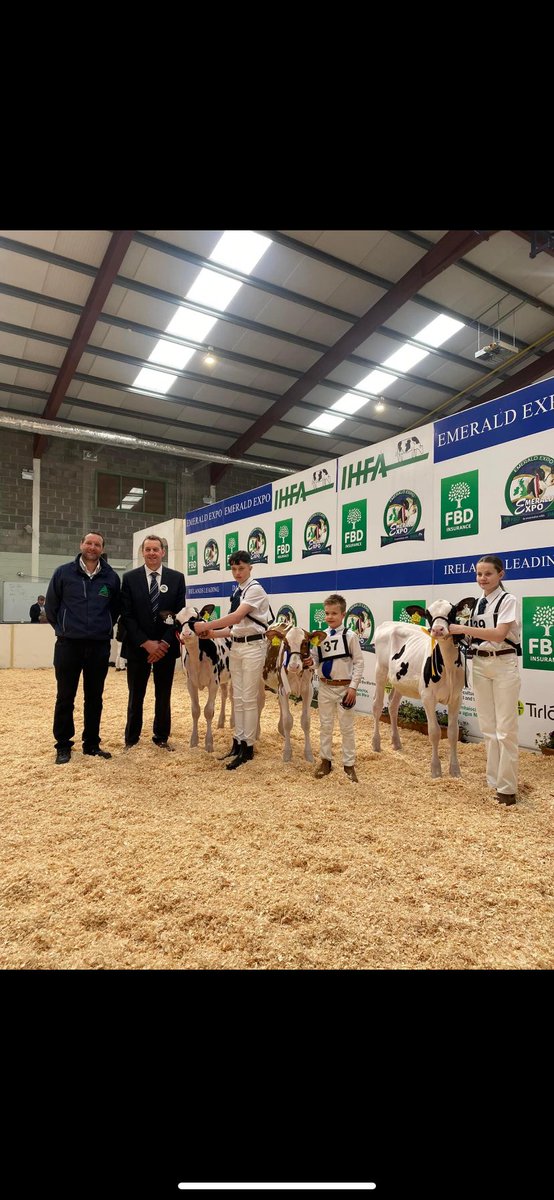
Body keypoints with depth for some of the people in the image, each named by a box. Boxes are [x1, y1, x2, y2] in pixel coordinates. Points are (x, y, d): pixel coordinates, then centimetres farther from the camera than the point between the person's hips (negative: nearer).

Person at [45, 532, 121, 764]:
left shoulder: (111, 577, 3)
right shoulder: (63, 572, -1)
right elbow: (51, 605, 8)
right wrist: (62, 628, 11)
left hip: (100, 646, 2)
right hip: (68, 645, -1)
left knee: (94, 698, 9)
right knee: (65, 698, 5)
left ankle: (92, 743, 22)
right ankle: (63, 745, 18)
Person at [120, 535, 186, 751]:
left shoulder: (177, 578, 1)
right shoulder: (130, 578, -1)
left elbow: (180, 614, -1)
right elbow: (127, 616, -5)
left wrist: (164, 643, -10)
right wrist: (146, 643, -13)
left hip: (166, 647, 1)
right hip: (137, 647, -1)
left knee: (164, 696, 11)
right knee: (136, 697, 10)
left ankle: (161, 737, 26)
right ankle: (131, 738, 25)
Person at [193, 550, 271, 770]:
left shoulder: (255, 589, -11)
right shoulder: (237, 592, 13)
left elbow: (236, 617, -22)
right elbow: (237, 625, 13)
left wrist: (207, 625, -19)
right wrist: (213, 633, 3)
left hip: (253, 646, -8)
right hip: (236, 645, 8)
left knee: (249, 699, -2)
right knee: (237, 697, 12)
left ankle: (248, 747, 8)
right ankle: (238, 741, 23)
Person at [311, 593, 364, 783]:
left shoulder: (350, 636, -9)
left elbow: (358, 663, -9)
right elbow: (317, 660, 7)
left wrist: (353, 687, -13)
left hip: (344, 688, -4)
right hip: (325, 687, 4)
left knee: (347, 727, 7)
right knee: (325, 725, 14)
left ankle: (349, 764, 20)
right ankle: (326, 760, 27)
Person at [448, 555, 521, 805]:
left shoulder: (508, 600, -9)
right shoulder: (476, 602, 9)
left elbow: (499, 634, -21)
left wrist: (462, 628, -21)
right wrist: (452, 633, -5)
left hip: (503, 664, -6)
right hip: (479, 664, 6)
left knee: (505, 729, -1)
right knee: (488, 727, 12)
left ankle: (507, 787, 10)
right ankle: (493, 780, 24)